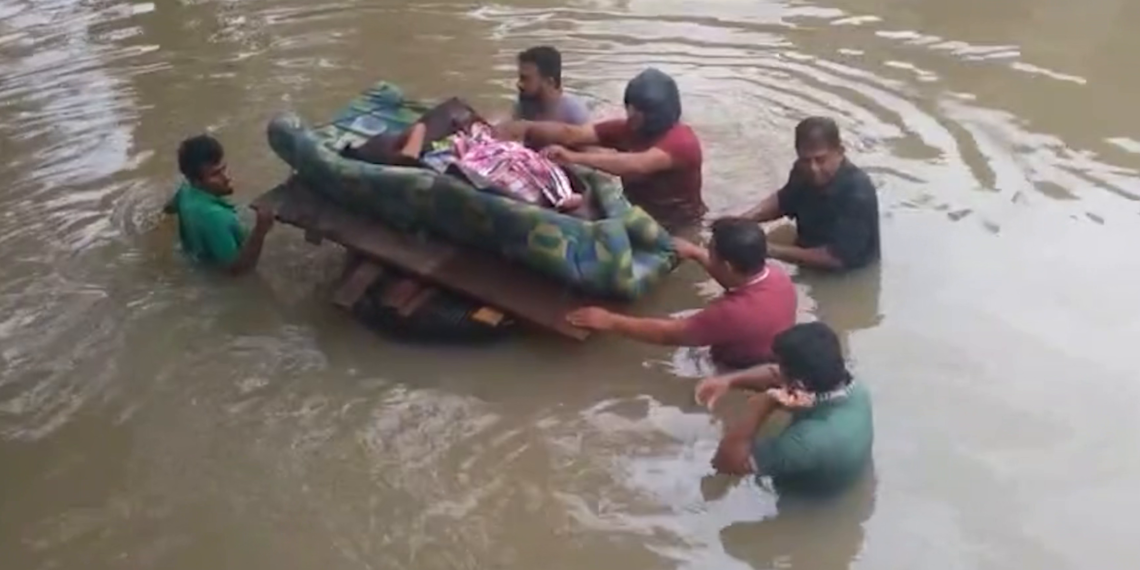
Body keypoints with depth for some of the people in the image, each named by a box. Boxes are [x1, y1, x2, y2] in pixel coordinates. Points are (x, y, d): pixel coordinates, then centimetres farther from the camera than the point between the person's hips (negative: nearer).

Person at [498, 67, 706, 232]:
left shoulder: (681, 141, -23)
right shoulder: (627, 128, -2)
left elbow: (637, 165, -41)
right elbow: (573, 133, -12)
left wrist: (574, 157, -48)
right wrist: (525, 127, -29)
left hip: (678, 228, -6)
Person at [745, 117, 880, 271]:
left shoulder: (858, 193, -29)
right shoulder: (804, 172, -9)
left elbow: (837, 257, -30)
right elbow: (782, 201, 11)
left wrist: (774, 251, -30)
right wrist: (747, 218, -9)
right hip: (810, 269, 6)